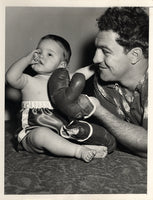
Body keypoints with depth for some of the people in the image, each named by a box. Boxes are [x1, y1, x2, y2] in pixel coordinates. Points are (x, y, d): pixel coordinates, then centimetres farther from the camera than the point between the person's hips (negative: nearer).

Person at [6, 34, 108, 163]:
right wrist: (28, 58, -9)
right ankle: (78, 151, -36)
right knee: (42, 133, -37)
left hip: (60, 131, 6)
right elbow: (11, 77, -19)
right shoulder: (29, 81, 0)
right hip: (33, 131, -5)